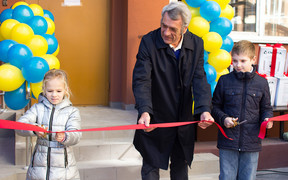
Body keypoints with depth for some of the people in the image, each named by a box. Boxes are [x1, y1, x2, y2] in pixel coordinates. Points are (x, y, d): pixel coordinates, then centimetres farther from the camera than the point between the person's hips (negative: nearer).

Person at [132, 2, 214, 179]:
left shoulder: (196, 44, -5)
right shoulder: (149, 42, -15)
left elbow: (200, 79, -9)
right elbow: (141, 80, -22)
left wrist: (204, 109, -25)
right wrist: (144, 111, -38)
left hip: (184, 118, 4)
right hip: (155, 118, -3)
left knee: (181, 165, 20)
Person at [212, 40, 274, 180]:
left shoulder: (261, 83, 4)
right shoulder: (224, 80, 1)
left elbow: (266, 108, 13)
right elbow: (215, 106, 8)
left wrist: (267, 119, -8)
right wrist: (223, 118, -10)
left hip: (251, 142, 1)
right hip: (228, 141, -1)